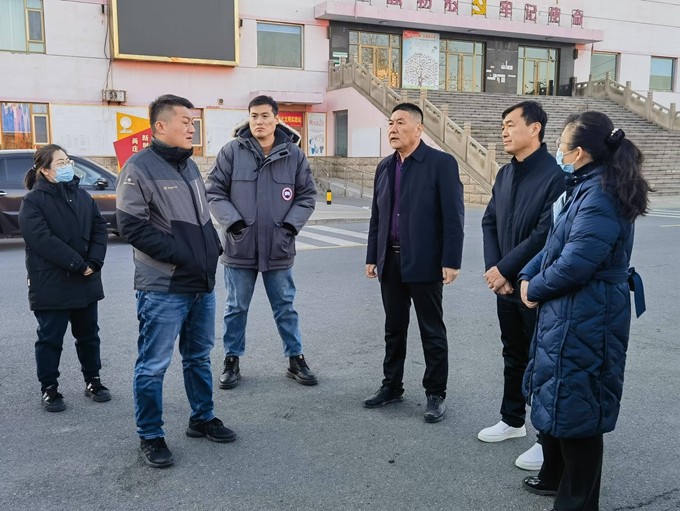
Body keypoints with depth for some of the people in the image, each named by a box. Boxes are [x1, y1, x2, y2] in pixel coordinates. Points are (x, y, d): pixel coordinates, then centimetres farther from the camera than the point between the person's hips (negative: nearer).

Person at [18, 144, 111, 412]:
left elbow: (99, 228, 5)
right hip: (51, 285, -5)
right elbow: (43, 239, -19)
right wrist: (78, 265, -21)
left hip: (86, 282, 5)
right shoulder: (33, 201, -9)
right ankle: (49, 389, 19)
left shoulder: (82, 196, 8)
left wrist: (94, 263, -10)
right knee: (50, 338, 5)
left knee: (88, 334, 15)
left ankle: (93, 381, 29)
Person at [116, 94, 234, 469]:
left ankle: (202, 419, 35)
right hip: (163, 288, -8)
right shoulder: (139, 168, -11)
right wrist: (181, 255, -19)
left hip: (202, 284, 8)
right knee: (153, 366, 2)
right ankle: (150, 437, 18)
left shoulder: (190, 166, 13)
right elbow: (131, 225, -18)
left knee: (199, 357, 19)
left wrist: (212, 246, 6)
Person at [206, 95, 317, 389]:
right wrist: (233, 223, -12)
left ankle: (295, 359, 26)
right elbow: (214, 192, -2)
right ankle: (232, 360, 27)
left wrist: (290, 226, -7)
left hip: (279, 248, 1)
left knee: (285, 307, 12)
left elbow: (307, 195, 5)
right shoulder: (232, 151, -4)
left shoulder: (294, 154, 1)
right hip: (239, 247, -1)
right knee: (236, 308, 12)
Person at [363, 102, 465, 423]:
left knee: (432, 331, 6)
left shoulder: (441, 163, -7)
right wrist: (372, 257, 12)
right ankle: (392, 387, 29)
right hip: (390, 261, 6)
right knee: (394, 329, 15)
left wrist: (451, 261, -15)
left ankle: (435, 394, 18)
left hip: (424, 262, -6)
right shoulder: (384, 167, 11)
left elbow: (453, 216, -11)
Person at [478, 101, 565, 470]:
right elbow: (489, 222, 8)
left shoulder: (555, 175, -18)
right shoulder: (505, 174, 8)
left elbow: (545, 234, -22)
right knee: (513, 356, 20)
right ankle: (512, 420, 36)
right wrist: (493, 269, -4)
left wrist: (504, 269, -16)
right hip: (505, 284, 7)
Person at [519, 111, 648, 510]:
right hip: (568, 313, 11)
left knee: (575, 406, 3)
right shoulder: (585, 188, 11)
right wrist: (528, 276, 2)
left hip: (585, 320, -11)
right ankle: (556, 476, 42)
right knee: (555, 396, 22)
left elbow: (574, 264, -27)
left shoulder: (601, 197, -23)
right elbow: (556, 242, 15)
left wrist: (536, 289, -11)